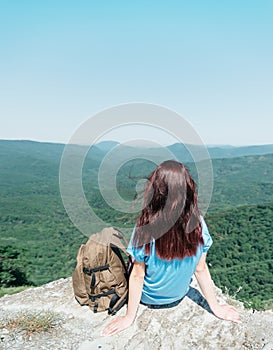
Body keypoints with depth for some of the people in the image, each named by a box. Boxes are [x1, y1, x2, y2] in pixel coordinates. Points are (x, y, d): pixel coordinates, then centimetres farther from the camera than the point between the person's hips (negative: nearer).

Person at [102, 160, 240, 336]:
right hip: (179, 297, 3)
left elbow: (137, 276, -21)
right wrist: (216, 307, 4)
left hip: (148, 299, -3)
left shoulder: (145, 228, -32)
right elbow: (201, 269, -13)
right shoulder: (198, 224, -23)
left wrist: (129, 317, -5)